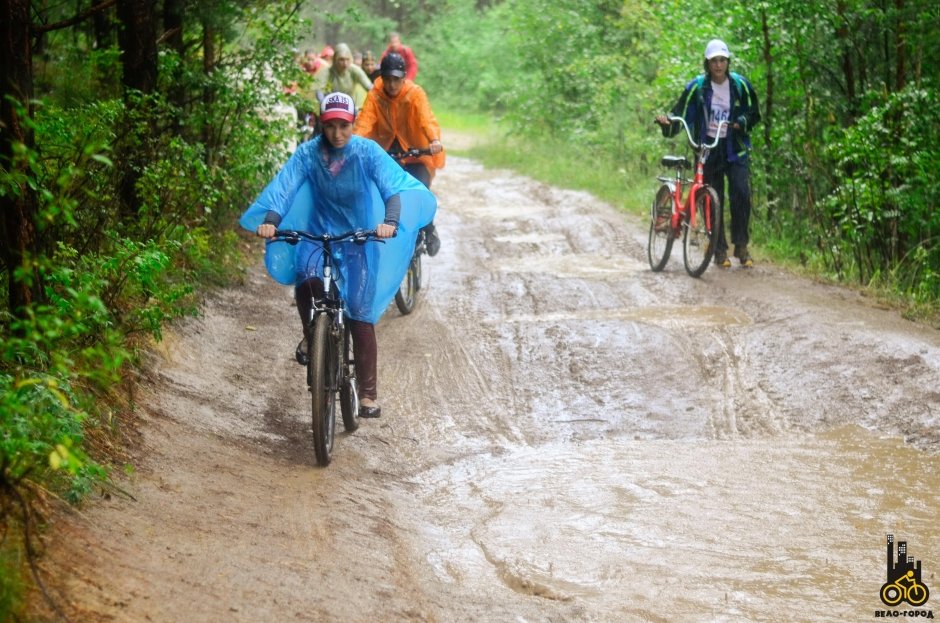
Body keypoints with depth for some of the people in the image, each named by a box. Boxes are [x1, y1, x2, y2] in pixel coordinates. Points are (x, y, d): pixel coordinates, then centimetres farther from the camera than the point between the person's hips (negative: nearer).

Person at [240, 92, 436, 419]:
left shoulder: (367, 152, -12)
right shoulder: (308, 153, -8)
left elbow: (393, 188, -22)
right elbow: (284, 186, -19)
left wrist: (390, 221, -43)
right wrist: (270, 220, -38)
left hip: (359, 238, -1)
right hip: (318, 233, 1)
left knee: (360, 315, -7)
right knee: (307, 276, -32)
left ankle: (368, 394, 2)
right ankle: (310, 334, -1)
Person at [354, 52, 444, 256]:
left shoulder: (415, 93, -13)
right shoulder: (375, 95, -8)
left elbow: (426, 118, -28)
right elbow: (365, 120, -21)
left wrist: (434, 140, -48)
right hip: (386, 151, 2)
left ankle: (429, 230, 9)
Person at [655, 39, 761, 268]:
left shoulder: (740, 85, 0)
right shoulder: (697, 87, -3)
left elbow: (754, 114, 6)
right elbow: (681, 115, -2)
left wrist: (741, 122, -14)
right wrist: (667, 124, -22)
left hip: (734, 149, 0)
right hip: (708, 149, 0)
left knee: (741, 193, -16)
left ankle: (741, 245, -4)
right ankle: (720, 250, 11)